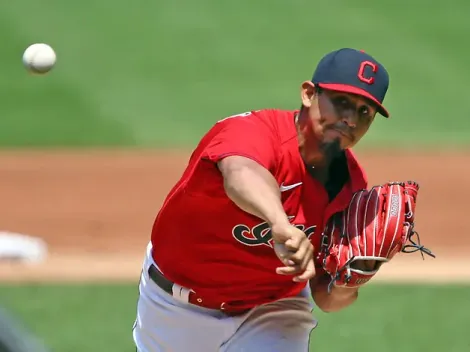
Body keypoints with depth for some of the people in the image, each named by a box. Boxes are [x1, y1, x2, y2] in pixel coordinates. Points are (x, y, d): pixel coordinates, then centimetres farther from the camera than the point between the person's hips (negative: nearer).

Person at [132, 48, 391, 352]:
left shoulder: (351, 186, -14)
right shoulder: (252, 132, -30)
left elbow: (324, 298, -6)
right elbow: (241, 173, -58)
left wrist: (343, 289, -31)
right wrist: (281, 224, -78)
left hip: (272, 313, 2)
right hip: (174, 310, -2)